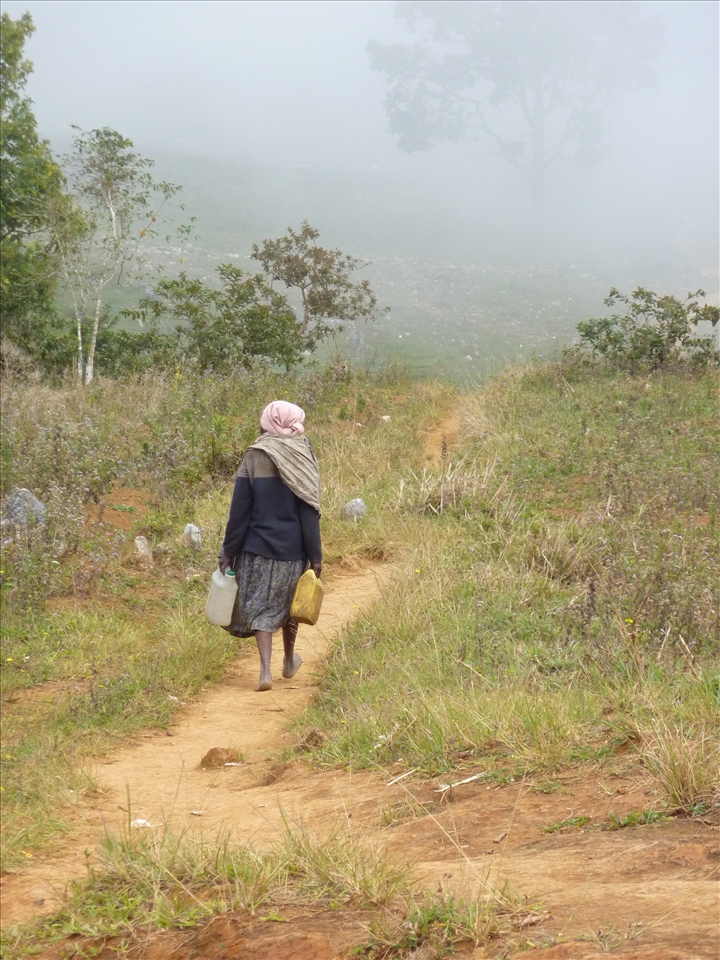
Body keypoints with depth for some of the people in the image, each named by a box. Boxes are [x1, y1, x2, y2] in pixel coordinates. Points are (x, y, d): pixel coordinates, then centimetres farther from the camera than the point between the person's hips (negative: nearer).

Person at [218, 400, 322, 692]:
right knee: (289, 603, 20)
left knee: (260, 607, 6)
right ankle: (289, 661, 38)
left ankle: (266, 669, -9)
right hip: (293, 549, 1)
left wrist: (229, 550, 0)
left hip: (258, 548, -1)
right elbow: (309, 512, -5)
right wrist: (315, 556, -1)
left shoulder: (254, 458, -6)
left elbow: (239, 509, -6)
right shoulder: (303, 458, -6)